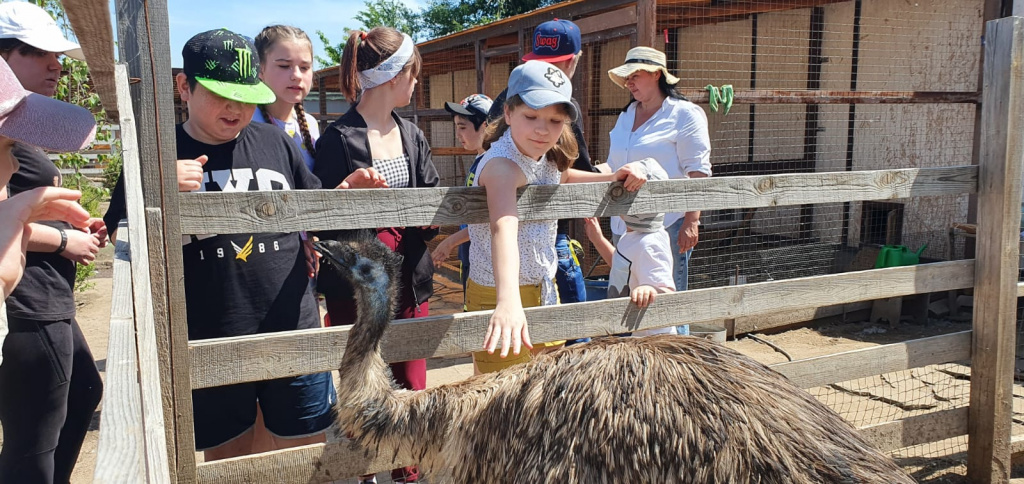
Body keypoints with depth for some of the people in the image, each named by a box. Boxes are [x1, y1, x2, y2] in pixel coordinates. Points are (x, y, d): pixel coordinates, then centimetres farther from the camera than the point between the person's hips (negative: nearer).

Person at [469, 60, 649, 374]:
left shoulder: (549, 156, -1)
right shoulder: (503, 165, -27)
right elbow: (504, 227, -45)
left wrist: (613, 178, 7)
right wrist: (508, 301, -62)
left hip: (545, 290, 8)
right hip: (501, 296, -8)